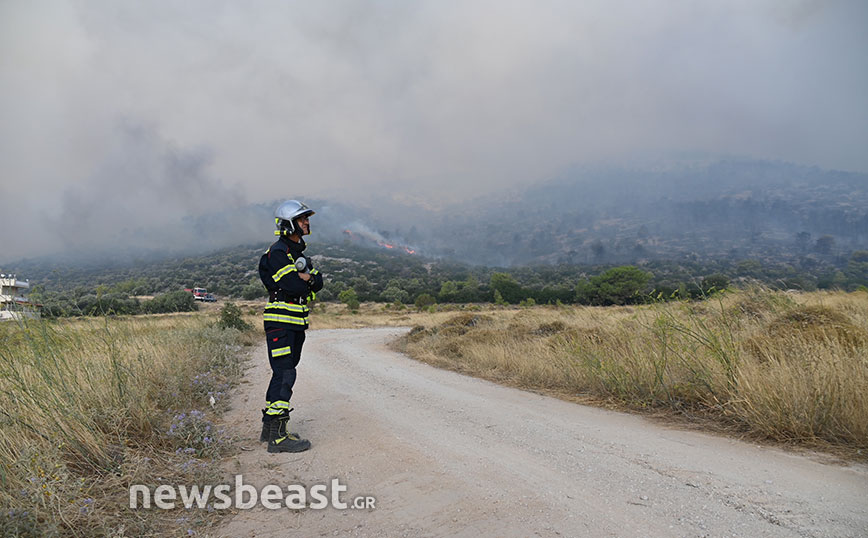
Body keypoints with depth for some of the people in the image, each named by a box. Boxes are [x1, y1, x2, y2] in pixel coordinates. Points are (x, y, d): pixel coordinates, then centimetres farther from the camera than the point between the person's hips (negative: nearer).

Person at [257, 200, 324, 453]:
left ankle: (268, 428, 24)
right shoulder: (278, 252, -12)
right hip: (280, 323, -10)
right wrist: (306, 280, -3)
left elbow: (318, 283, 8)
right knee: (284, 375, -11)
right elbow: (295, 286, -22)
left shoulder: (299, 252, 18)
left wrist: (304, 277, -12)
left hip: (297, 324, 10)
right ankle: (278, 436, -7)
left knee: (282, 374, 14)